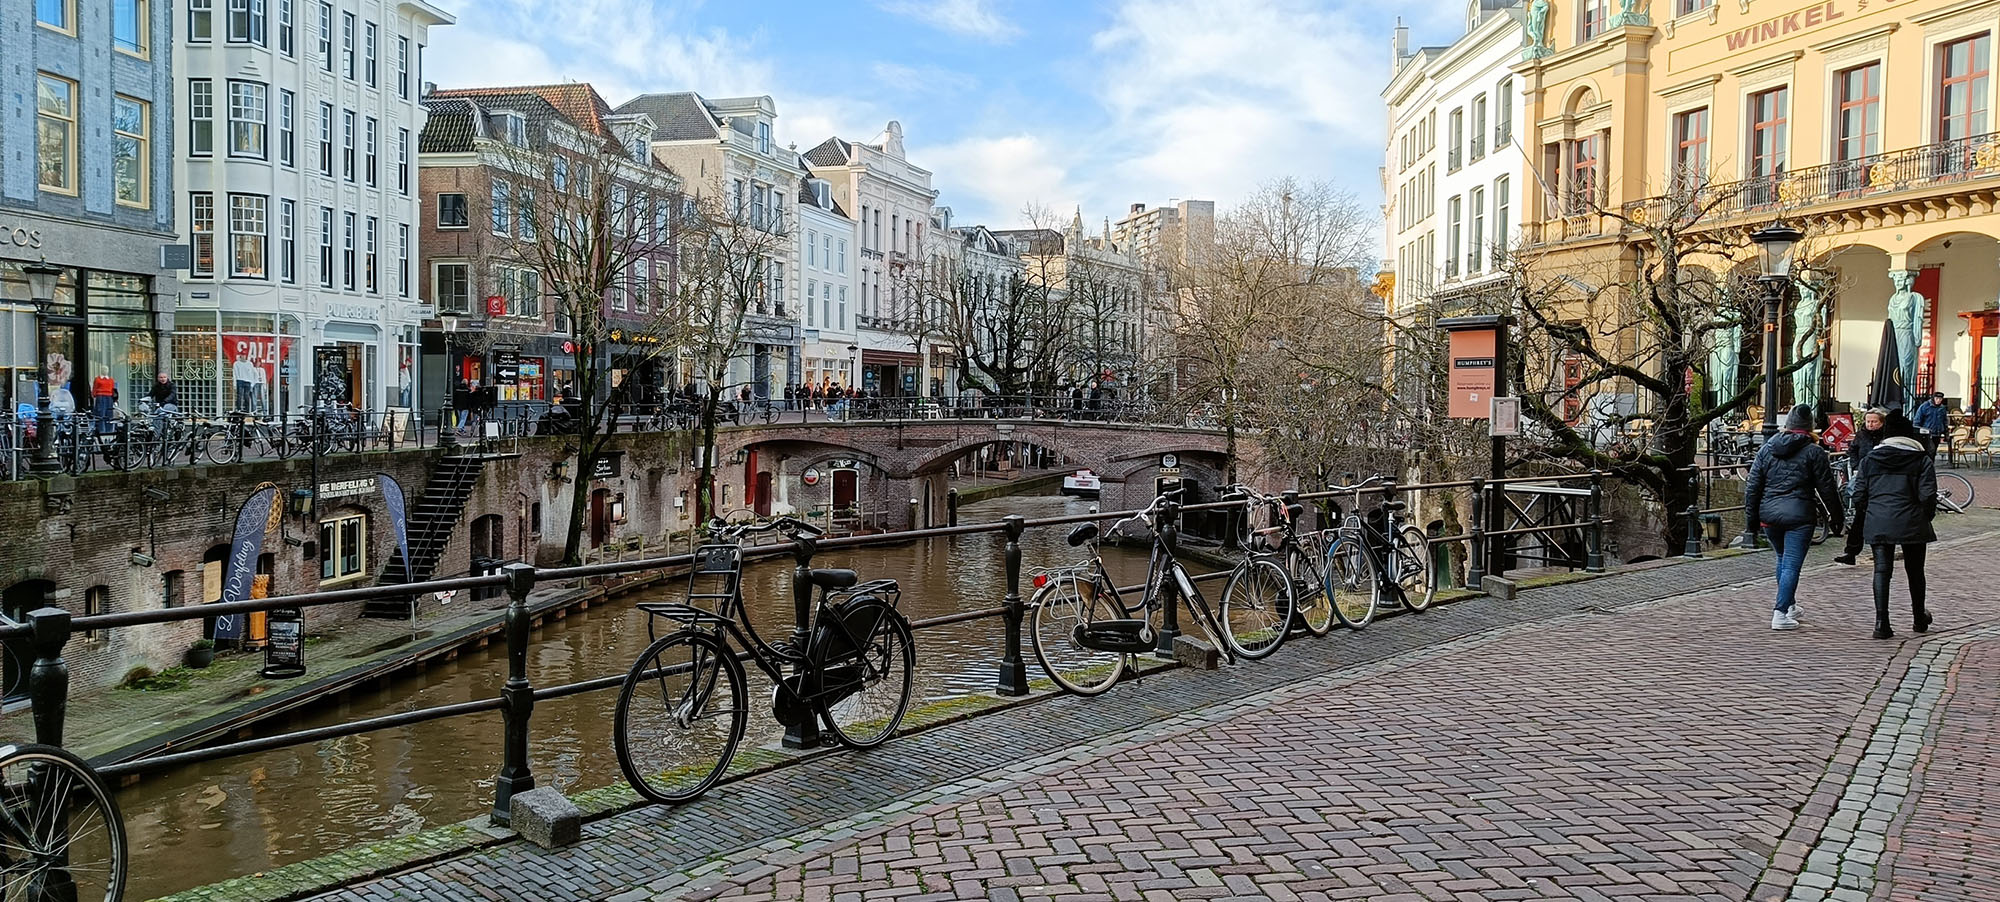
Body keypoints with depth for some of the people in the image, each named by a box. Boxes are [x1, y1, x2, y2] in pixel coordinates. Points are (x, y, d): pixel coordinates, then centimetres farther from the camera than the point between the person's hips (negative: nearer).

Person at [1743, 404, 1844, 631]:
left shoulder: (1767, 448, 6)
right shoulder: (1814, 452, -5)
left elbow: (1753, 484, 7)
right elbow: (1826, 488, -2)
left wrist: (1752, 514, 14)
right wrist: (1837, 516, 9)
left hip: (1769, 514, 4)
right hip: (1799, 516, -4)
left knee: (1782, 559, 21)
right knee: (1792, 564, -3)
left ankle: (1790, 605, 32)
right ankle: (1781, 613, -8)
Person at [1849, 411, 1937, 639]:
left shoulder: (1870, 459, 7)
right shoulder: (1922, 459, 1)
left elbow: (1859, 494, 6)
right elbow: (1928, 495, -6)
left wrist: (1861, 519, 17)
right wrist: (1926, 518, 9)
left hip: (1878, 522, 1)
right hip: (1911, 522, -1)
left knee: (1882, 570, 0)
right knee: (1914, 570, 15)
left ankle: (1882, 622, -10)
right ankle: (1919, 619, 32)